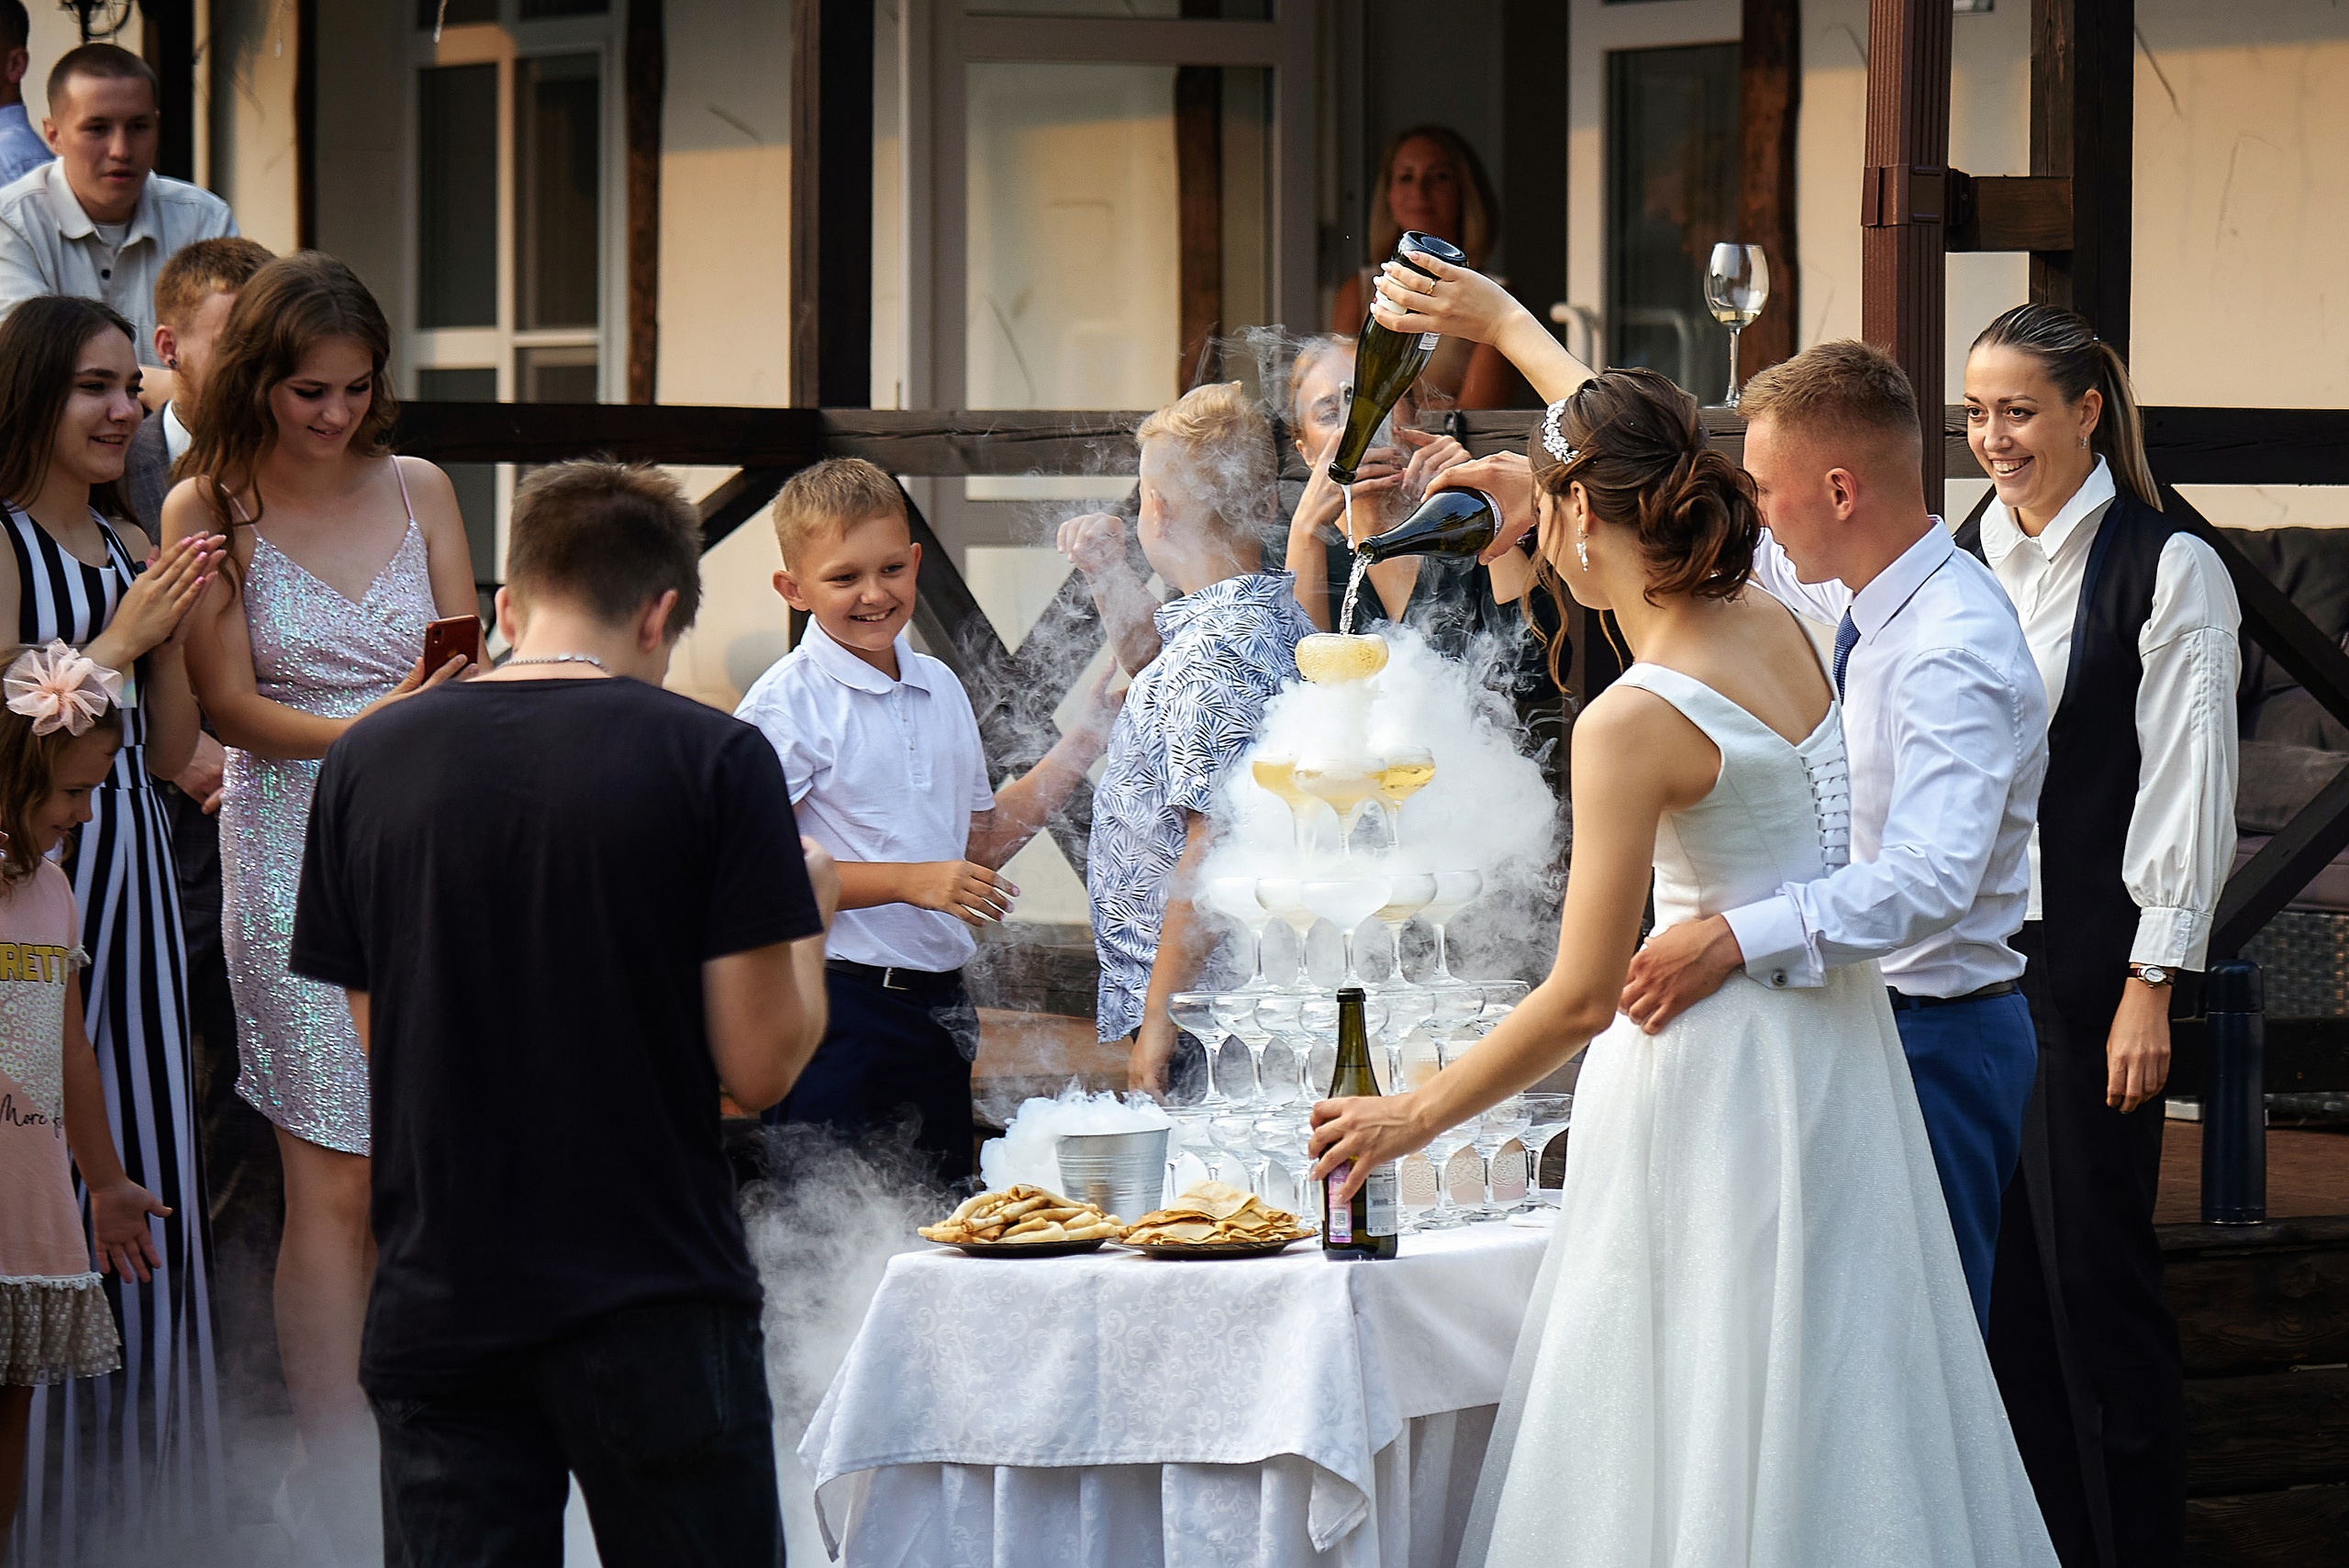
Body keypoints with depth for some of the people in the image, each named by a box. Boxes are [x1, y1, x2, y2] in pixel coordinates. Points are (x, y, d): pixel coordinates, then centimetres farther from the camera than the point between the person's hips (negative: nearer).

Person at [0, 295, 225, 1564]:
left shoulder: (130, 548, 13)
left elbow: (170, 751, 13)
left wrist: (172, 631, -2)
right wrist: (120, 637, -18)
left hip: (131, 864, 8)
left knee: (143, 1155, 10)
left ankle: (137, 1456, 19)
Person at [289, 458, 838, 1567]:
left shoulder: (363, 765, 3)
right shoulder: (713, 759, -7)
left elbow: (376, 1036, 10)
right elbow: (761, 1066, -8)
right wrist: (809, 915, 11)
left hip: (435, 1304, 3)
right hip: (657, 1309, -3)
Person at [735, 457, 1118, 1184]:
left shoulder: (940, 688, 13)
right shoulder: (788, 706, -11)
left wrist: (1082, 744, 14)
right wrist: (909, 880, -21)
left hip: (938, 1007, 7)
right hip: (840, 1008, -7)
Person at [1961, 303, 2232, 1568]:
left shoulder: (2168, 571, -7)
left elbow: (2186, 789, -9)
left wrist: (2152, 987, -12)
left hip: (2085, 965, -5)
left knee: (2093, 1267, -1)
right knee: (1992, 1263, 8)